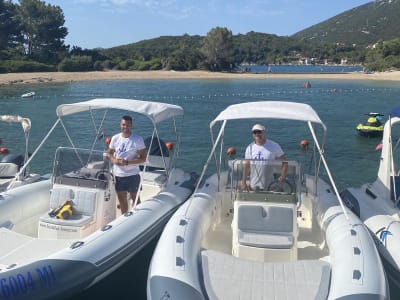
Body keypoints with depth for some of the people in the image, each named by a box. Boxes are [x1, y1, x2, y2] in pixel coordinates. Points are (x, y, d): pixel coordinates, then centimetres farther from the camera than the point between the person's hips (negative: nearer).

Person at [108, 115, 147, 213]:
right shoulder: (115, 138, 1)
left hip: (132, 175, -4)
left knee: (135, 198, 10)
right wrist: (113, 160, -9)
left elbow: (143, 158, -12)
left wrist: (127, 162, -21)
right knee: (122, 199, 17)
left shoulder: (138, 139, -12)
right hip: (118, 174, 4)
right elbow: (110, 152, 13)